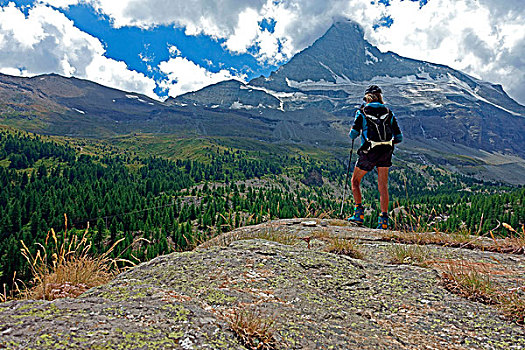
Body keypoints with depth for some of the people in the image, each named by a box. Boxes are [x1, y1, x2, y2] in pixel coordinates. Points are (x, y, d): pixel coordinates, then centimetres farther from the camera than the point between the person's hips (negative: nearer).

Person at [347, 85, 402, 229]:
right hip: (386, 153, 3)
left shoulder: (362, 112, 0)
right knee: (383, 186, 9)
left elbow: (353, 134, -6)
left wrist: (351, 132, 17)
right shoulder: (389, 113, 10)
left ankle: (359, 213, 6)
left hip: (369, 152, -3)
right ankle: (384, 220, 7)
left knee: (355, 181, 15)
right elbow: (399, 137, 8)